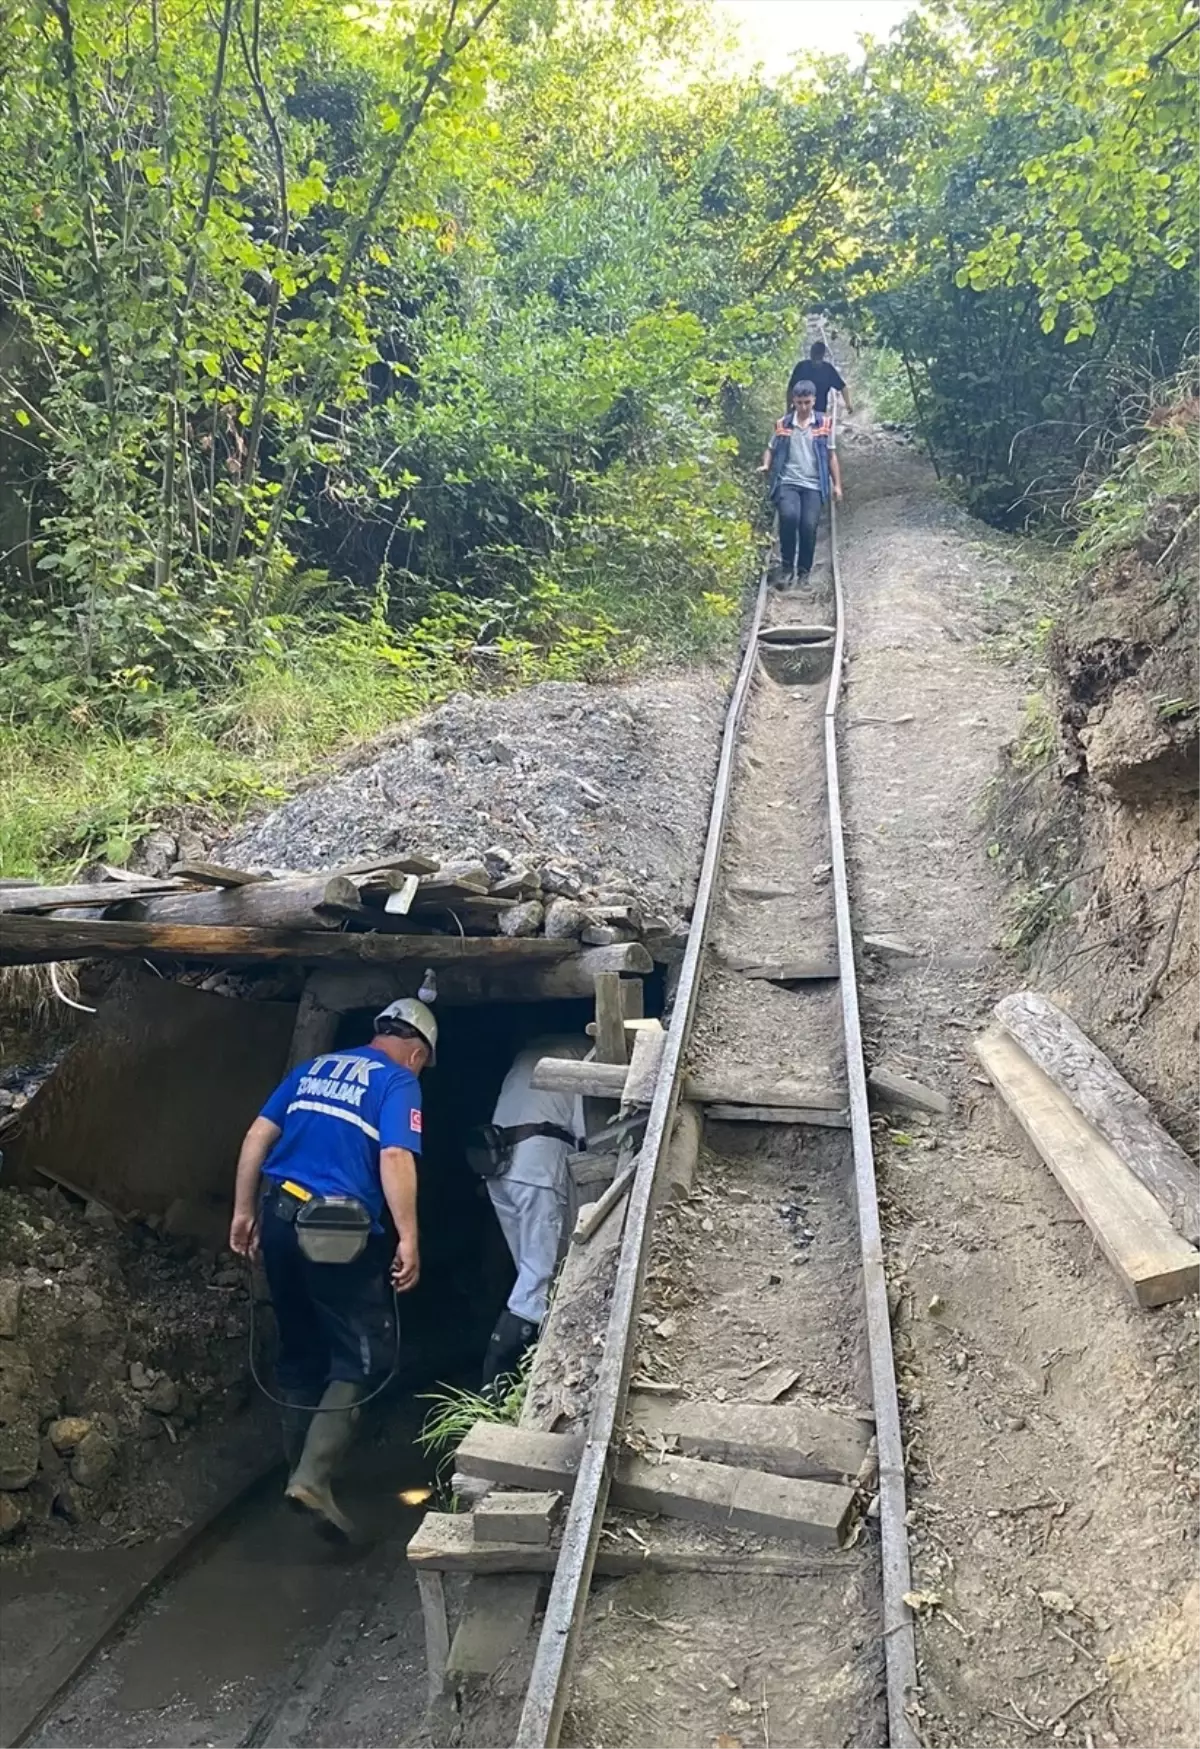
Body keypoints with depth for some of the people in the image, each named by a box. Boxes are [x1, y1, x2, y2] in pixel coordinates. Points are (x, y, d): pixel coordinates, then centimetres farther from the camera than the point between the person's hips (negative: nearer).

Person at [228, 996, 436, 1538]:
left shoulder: (314, 1068, 17)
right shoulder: (398, 1082, -2)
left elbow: (257, 1136, 13)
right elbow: (395, 1159, -16)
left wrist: (244, 1211, 16)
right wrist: (408, 1239, -16)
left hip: (278, 1217, 7)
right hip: (336, 1228, -7)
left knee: (300, 1348, 19)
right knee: (364, 1351, 4)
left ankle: (300, 1468, 30)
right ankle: (313, 1475, -6)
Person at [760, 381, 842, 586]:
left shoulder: (823, 424, 7)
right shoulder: (783, 424, 6)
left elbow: (831, 456, 11)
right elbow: (770, 449, 14)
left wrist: (837, 485, 8)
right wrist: (766, 465, -8)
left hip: (813, 485, 1)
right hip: (787, 482, -1)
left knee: (809, 526, -11)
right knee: (789, 516, -26)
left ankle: (804, 571, 7)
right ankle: (786, 564, -8)